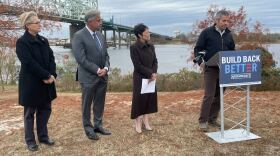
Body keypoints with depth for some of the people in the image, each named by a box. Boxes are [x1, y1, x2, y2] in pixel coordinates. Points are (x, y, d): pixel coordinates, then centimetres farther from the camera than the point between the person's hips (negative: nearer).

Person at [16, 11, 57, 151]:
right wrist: (46, 76, -19)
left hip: (46, 82, 7)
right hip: (31, 83, -6)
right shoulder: (22, 42, -11)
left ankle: (43, 136, 28)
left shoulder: (43, 40, 10)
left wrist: (52, 75, -11)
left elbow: (51, 58, 4)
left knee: (45, 109, 13)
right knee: (30, 112, 7)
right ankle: (30, 140, 20)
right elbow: (29, 63, -20)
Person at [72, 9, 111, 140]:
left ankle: (98, 125, 29)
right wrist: (97, 70, -16)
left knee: (100, 103, 14)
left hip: (103, 76, 6)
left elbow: (105, 55, 10)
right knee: (87, 104, 8)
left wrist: (105, 68, -8)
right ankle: (88, 128, 22)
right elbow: (81, 59, -17)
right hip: (88, 77, -6)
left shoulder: (100, 35, 9)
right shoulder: (79, 36, -12)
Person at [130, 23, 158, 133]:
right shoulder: (134, 47, -13)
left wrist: (154, 73, -11)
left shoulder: (151, 46, 5)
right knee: (139, 99, 2)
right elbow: (137, 65, -17)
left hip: (151, 78, 6)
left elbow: (155, 61, 6)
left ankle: (145, 121, 23)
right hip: (140, 78, -6)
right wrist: (150, 73, -16)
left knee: (150, 98, 10)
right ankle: (138, 122, 16)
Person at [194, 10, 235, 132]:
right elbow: (198, 49, -2)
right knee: (209, 95, -9)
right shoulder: (207, 32, -2)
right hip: (211, 69, -5)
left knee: (219, 96, 10)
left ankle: (212, 119, 22)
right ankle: (202, 121, 1)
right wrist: (200, 61, -17)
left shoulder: (228, 35, 13)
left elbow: (232, 51, 22)